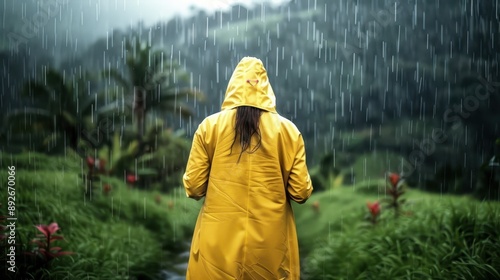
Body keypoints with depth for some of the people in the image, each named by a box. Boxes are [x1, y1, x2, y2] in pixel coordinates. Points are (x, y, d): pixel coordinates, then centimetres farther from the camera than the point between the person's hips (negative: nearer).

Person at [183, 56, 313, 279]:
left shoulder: (210, 126, -2)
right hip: (270, 244, 0)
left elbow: (194, 187, -2)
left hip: (219, 244, 0)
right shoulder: (288, 130, -2)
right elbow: (301, 192, -2)